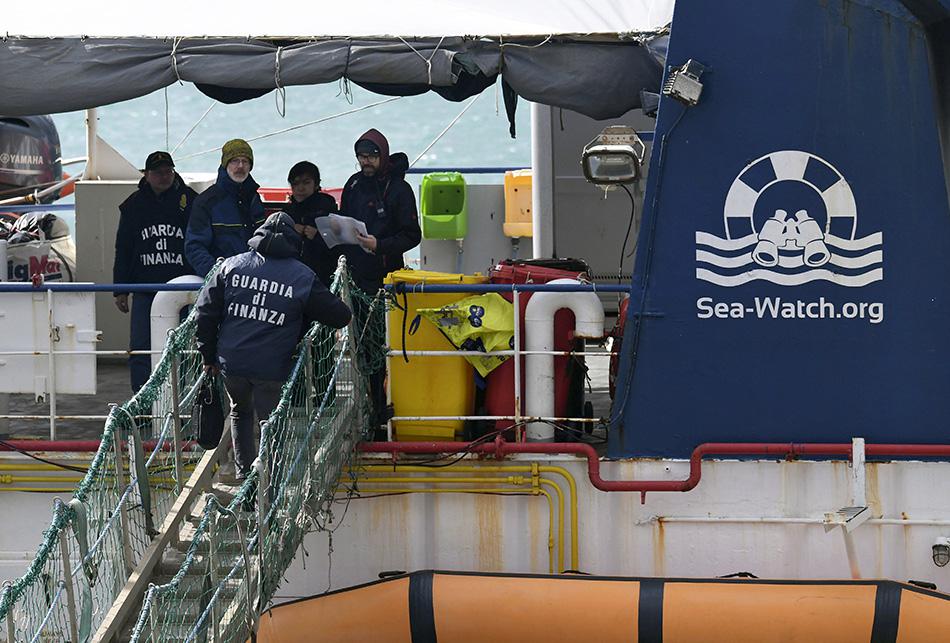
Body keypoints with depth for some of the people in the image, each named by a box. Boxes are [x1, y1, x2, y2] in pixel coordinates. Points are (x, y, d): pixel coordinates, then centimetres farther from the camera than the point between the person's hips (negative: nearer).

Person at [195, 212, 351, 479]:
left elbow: (207, 310, 5)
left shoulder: (232, 265, 5)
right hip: (272, 367, -3)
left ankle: (243, 474, 27)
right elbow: (340, 316, 4)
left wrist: (209, 355, 13)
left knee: (240, 412, 27)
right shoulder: (303, 277, -1)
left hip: (231, 361, 3)